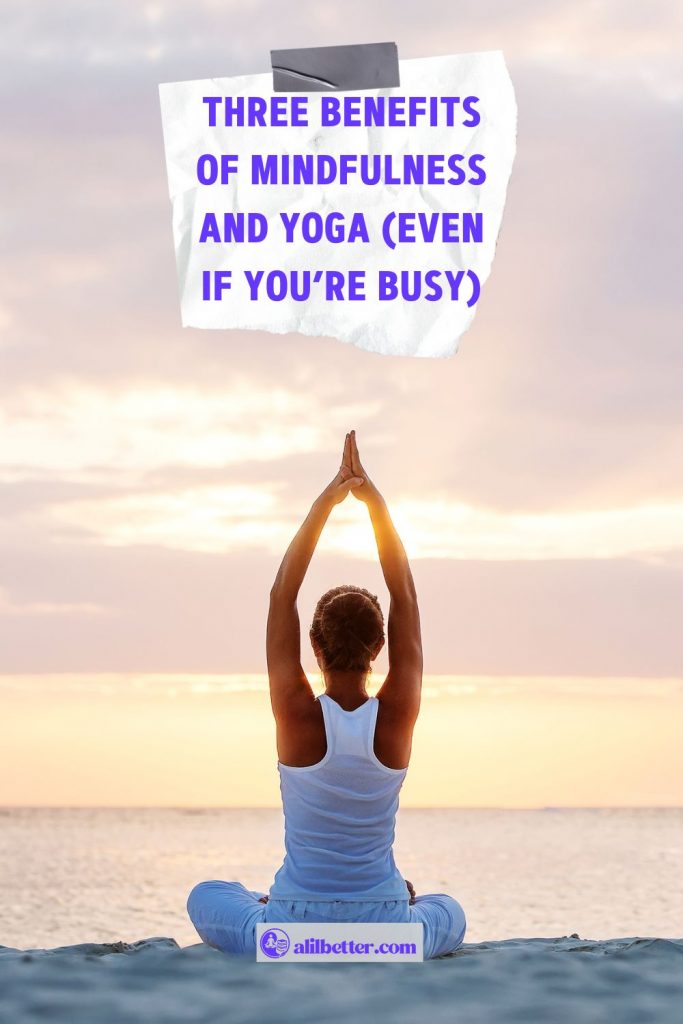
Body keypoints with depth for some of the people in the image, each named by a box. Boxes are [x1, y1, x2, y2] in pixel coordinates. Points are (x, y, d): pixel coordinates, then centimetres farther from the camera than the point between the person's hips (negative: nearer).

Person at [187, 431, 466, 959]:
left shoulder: (298, 715, -15)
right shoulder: (397, 717, -12)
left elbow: (283, 594, -8)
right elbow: (405, 595, -5)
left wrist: (325, 503, -7)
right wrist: (375, 501, -5)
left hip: (293, 937, 0)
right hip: (385, 938, 1)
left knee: (207, 895, 32)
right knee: (449, 912, 36)